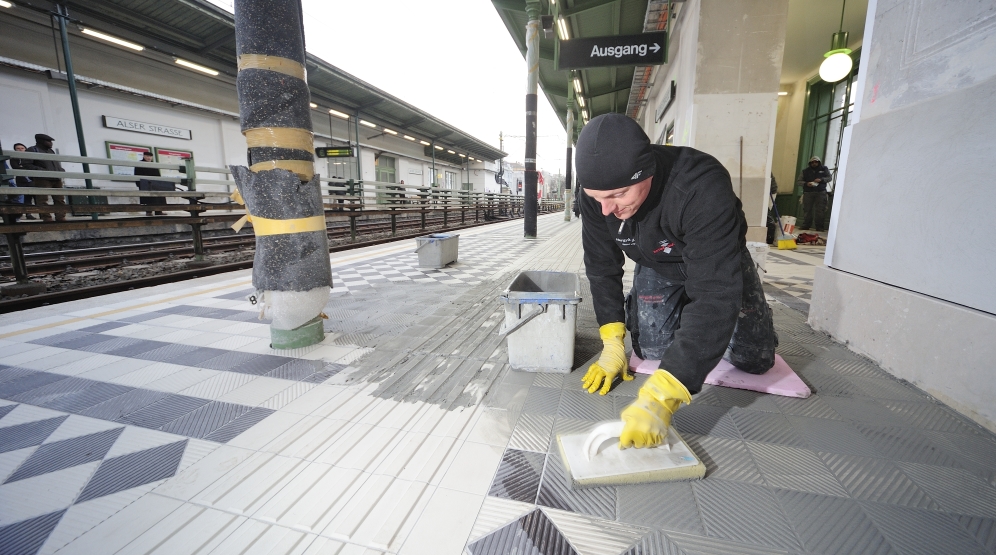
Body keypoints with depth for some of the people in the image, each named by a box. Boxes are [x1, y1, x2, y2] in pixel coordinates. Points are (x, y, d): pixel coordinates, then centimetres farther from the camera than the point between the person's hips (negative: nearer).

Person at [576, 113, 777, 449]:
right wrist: (612, 341, -19)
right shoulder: (596, 190, -27)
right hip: (656, 264, 3)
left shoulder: (703, 188, -43)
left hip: (718, 261, -2)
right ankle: (680, 314, 27)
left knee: (754, 359, -2)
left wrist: (661, 397, -54)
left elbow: (716, 295, -47)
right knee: (651, 352, -5)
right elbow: (601, 266, -14)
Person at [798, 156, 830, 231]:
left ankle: (820, 227, 2)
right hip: (808, 192, 0)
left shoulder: (824, 169, 7)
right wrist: (806, 183, -17)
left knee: (820, 210, -2)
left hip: (821, 192, 0)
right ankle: (806, 225, 10)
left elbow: (829, 178, 7)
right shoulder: (806, 170, 6)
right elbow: (799, 181, 3)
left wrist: (821, 179, -13)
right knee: (807, 210, 1)